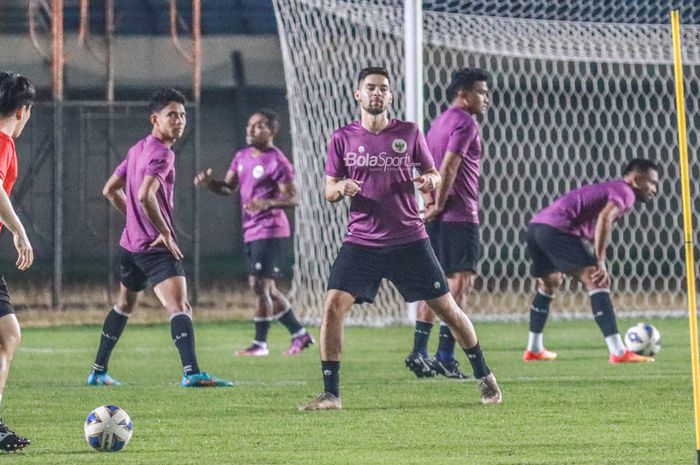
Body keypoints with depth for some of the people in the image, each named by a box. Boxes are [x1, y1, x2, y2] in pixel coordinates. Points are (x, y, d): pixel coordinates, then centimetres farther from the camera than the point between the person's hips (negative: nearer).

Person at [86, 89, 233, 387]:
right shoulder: (162, 153, -14)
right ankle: (192, 372, -40)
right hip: (156, 247, -10)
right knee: (179, 306, -22)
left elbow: (110, 190, 23)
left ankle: (99, 371, 36)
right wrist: (165, 232, -19)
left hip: (131, 242, 10)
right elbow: (145, 195, -29)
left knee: (124, 304, 26)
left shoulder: (137, 149, 15)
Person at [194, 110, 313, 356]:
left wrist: (268, 203, -32)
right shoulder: (242, 156, 13)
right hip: (251, 232, 9)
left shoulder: (277, 162, -12)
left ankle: (260, 343, -1)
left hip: (269, 232, -9)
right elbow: (228, 187, 19)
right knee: (266, 288, 13)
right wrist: (209, 182, -2)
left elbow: (293, 199, -15)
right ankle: (299, 334, 24)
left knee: (260, 285, -9)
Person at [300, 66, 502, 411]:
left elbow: (435, 175, 10)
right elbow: (329, 191, 8)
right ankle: (330, 393, -6)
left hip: (409, 240, 0)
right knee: (333, 307, -15)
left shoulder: (409, 133, 2)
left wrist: (430, 181, -14)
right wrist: (340, 188, -16)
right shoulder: (342, 139, 3)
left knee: (447, 308, 5)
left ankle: (484, 378, 23)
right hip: (361, 242, 0)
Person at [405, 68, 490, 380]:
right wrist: (439, 206, -12)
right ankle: (445, 357, -12)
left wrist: (430, 204, 12)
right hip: (460, 216, -9)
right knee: (460, 282, -7)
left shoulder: (440, 122, 19)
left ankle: (420, 352, 11)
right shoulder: (464, 122, -9)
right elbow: (449, 166, -18)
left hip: (437, 219, 9)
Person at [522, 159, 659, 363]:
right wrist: (600, 262, -18)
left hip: (536, 225, 10)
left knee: (549, 283, 30)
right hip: (557, 229, -10)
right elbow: (604, 218, -18)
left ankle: (534, 350, 39)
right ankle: (618, 352, -22)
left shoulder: (609, 189, 30)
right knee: (597, 282, -13)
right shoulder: (625, 192, 0)